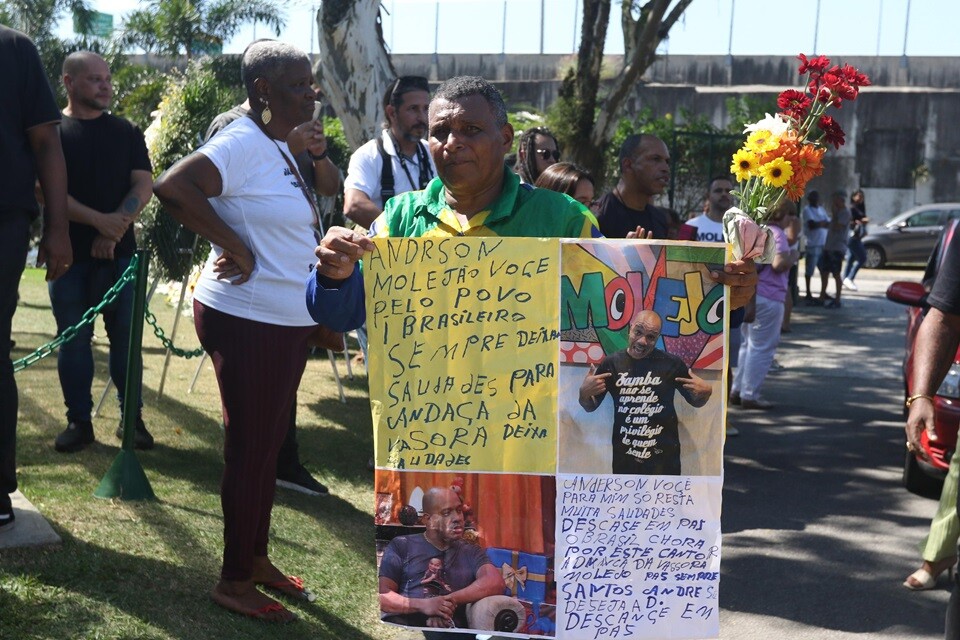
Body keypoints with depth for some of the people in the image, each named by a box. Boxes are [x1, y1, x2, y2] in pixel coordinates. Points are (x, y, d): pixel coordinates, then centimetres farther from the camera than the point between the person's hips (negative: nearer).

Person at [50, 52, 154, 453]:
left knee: (125, 336, 2)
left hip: (119, 251, 1)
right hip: (69, 253, -1)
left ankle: (132, 418, 9)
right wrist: (99, 220, -18)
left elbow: (143, 185, 2)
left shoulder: (127, 132, 10)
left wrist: (115, 230, -12)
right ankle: (79, 421, 12)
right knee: (73, 339, 3)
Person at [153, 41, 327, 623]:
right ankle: (234, 581, 15)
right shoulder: (243, 144, -17)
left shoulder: (279, 147, 12)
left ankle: (258, 559, 32)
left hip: (287, 320, 10)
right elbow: (172, 187, -31)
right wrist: (234, 247, -25)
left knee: (268, 443, 18)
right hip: (248, 319, -10)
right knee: (251, 448, 1)